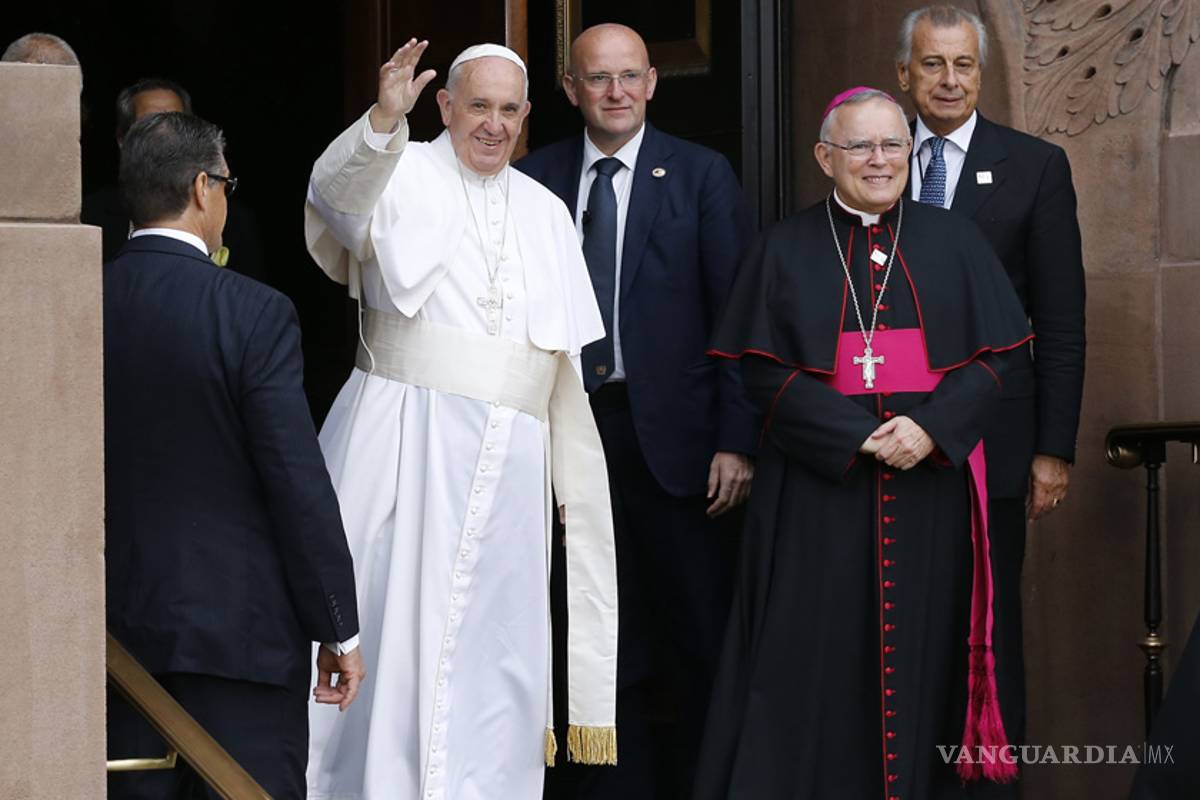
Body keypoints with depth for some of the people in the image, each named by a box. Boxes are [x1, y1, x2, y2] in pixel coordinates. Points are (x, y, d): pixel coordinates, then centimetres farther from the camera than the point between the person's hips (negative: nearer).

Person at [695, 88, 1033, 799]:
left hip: (931, 487, 2)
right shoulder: (785, 251, 4)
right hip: (820, 487, -1)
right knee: (819, 658, -3)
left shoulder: (954, 243, 9)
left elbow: (998, 355, 4)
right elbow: (763, 369, -3)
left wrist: (933, 429, -13)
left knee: (921, 650, 3)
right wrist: (857, 436, -15)